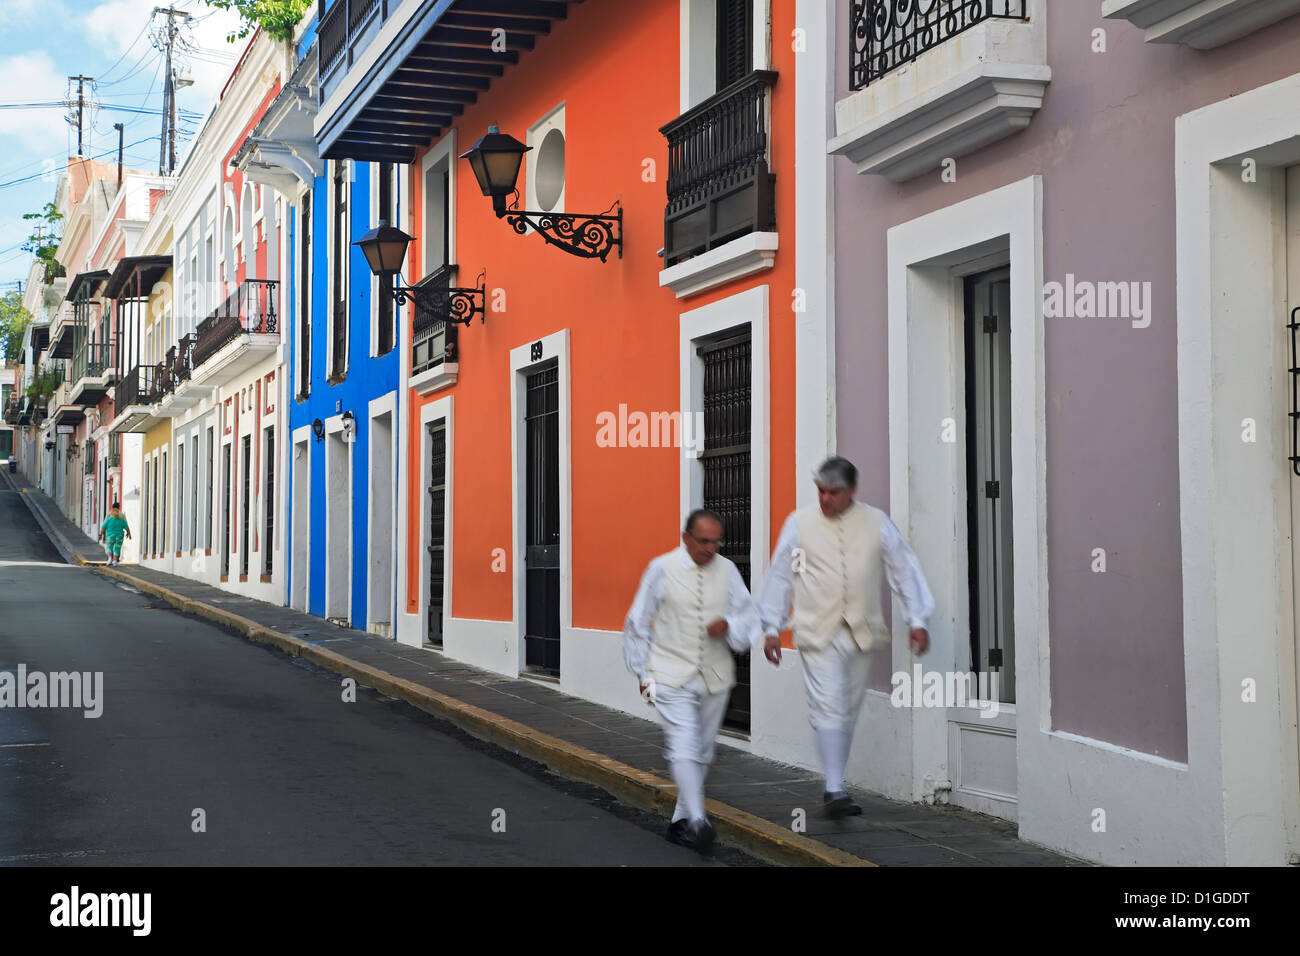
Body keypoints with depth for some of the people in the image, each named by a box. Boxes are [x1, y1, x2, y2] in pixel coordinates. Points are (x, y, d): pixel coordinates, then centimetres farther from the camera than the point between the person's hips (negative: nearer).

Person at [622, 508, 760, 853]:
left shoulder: (727, 571, 2)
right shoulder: (662, 569, -5)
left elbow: (750, 618, 8)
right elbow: (638, 624, 3)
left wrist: (729, 626, -15)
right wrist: (642, 673, 4)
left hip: (715, 677, 4)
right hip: (671, 676, -4)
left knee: (702, 752, 10)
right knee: (684, 748, -17)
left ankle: (680, 822, 22)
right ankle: (698, 822, -18)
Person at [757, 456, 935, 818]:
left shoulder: (876, 523, 6)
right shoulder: (799, 523, 3)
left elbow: (904, 570, 9)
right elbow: (780, 575, 8)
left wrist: (917, 619, 3)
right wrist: (771, 627, 6)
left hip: (862, 633, 3)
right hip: (817, 631, -3)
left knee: (848, 710, 9)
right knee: (827, 707, -13)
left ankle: (835, 787, 21)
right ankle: (835, 790, -15)